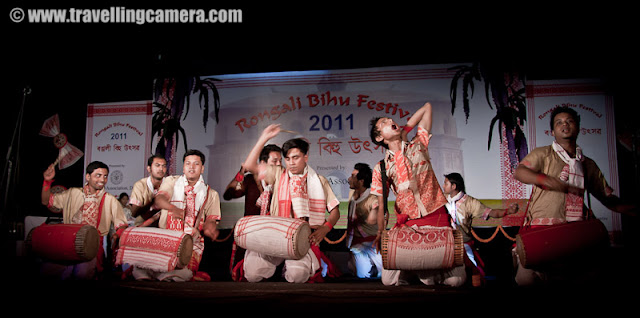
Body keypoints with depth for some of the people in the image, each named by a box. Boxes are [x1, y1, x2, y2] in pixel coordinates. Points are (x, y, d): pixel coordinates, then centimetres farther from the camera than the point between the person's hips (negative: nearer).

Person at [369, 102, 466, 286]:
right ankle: (414, 270, 23)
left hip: (437, 218, 0)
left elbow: (427, 106, 11)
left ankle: (428, 272, 23)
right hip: (408, 224, 1)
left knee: (457, 279, -9)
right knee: (388, 280, -8)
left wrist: (404, 131, 11)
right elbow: (382, 206, 4)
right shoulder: (381, 168, 5)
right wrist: (381, 233, -8)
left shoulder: (418, 146, 7)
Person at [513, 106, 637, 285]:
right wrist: (548, 181, -24)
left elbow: (608, 198, 24)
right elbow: (519, 172, -8)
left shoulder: (588, 165, 21)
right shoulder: (543, 154, 10)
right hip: (541, 229, -3)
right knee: (526, 280, -14)